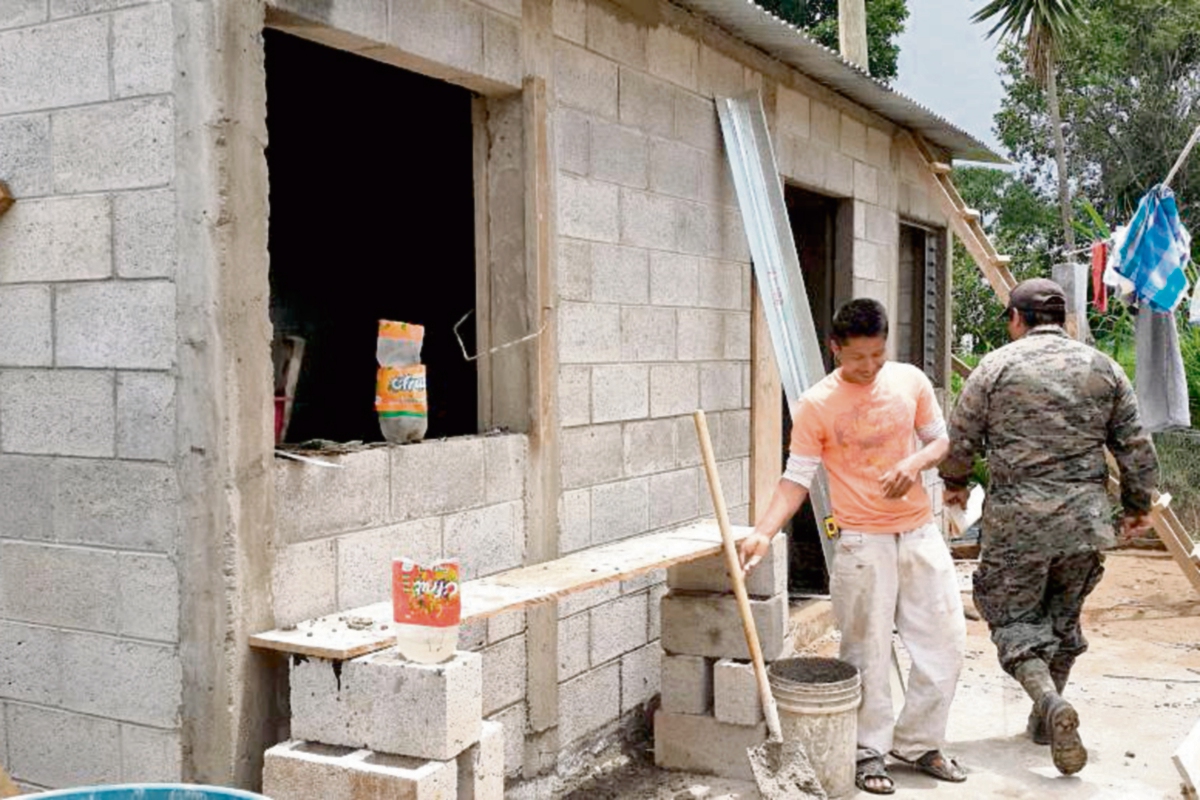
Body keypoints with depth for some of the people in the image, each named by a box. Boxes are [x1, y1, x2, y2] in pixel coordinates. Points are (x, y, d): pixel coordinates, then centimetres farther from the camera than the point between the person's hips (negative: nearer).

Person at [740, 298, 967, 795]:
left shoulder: (910, 381, 0)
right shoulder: (816, 405, -10)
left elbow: (939, 439, 11)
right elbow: (797, 478, -9)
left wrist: (915, 462, -12)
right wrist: (765, 532, -23)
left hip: (919, 534, 4)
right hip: (862, 543, -4)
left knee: (944, 639, 7)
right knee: (868, 651, 2)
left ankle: (916, 742, 24)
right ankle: (869, 752, 18)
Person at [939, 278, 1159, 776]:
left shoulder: (996, 367, -4)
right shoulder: (1103, 368, 6)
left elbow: (960, 440, 0)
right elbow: (1136, 448, 8)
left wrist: (954, 483, 20)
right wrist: (1137, 505, 22)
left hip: (1016, 519, -3)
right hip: (1085, 519, 4)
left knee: (1014, 619, 5)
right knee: (1064, 618, 18)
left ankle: (1051, 702, -20)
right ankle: (1044, 721, 28)